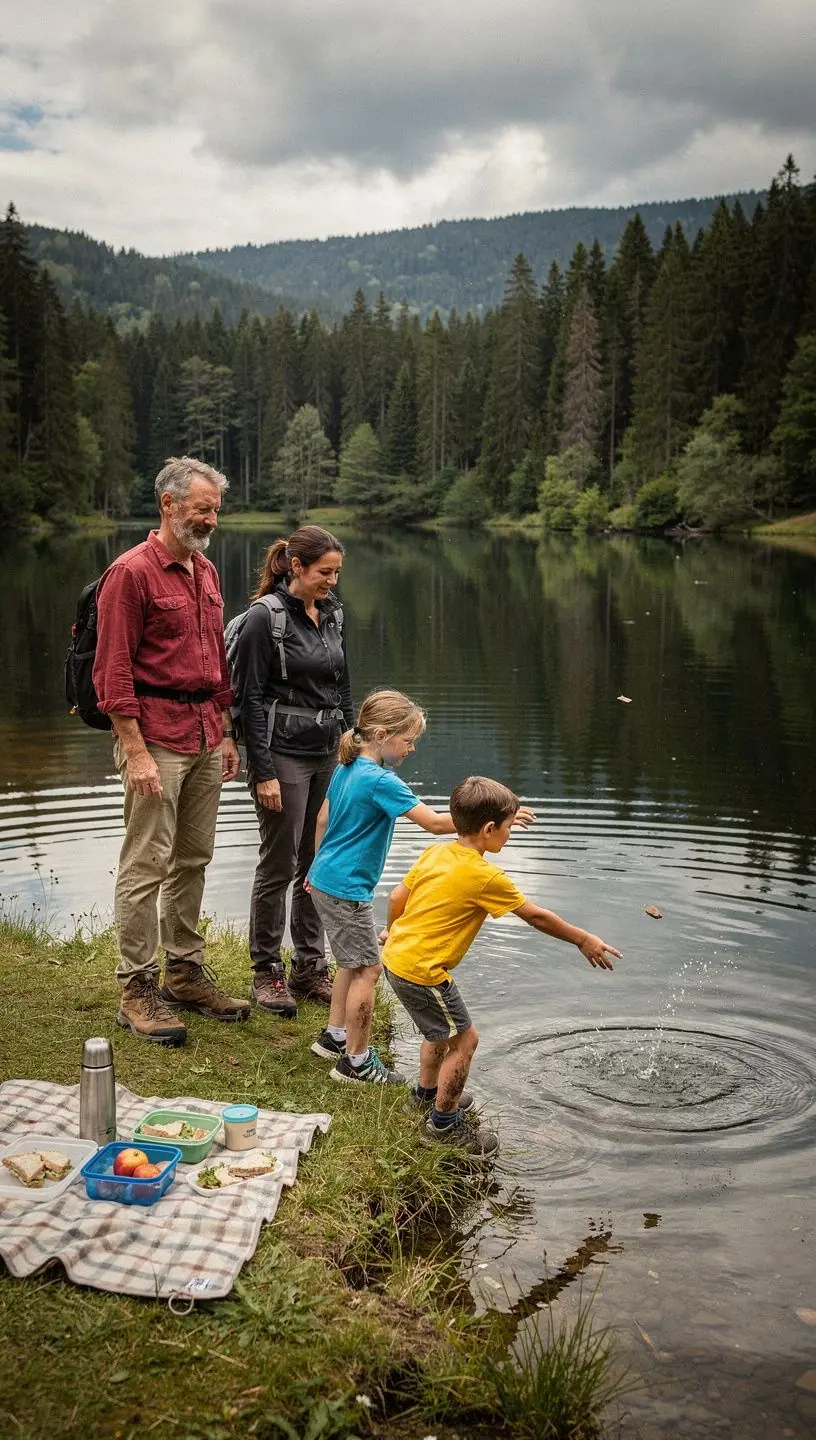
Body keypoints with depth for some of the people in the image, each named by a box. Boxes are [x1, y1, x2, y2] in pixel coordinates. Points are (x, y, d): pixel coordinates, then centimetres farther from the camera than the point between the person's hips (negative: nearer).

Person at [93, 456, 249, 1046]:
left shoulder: (206, 572, 15)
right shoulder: (132, 572, -10)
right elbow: (113, 672, -14)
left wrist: (226, 732, 17)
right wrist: (135, 751, -18)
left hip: (205, 737, 8)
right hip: (155, 735, -8)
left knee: (194, 858, 13)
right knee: (147, 865, -3)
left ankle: (187, 972, 23)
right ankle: (138, 990, 5)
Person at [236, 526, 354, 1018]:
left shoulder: (333, 615, 10)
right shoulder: (265, 617, -11)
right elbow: (252, 698, -12)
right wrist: (263, 772, -15)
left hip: (328, 755, 7)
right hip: (284, 755, -6)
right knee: (279, 867, 2)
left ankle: (311, 967, 22)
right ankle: (267, 972, 16)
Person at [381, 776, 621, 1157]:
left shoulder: (434, 853, 3)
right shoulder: (485, 877, -19)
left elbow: (396, 898, 10)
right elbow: (536, 916, -9)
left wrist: (394, 933, 29)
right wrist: (584, 941, 3)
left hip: (395, 956, 9)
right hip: (422, 971, -9)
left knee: (442, 1030, 28)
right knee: (464, 1040, 5)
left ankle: (427, 1092, 47)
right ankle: (444, 1123, 18)